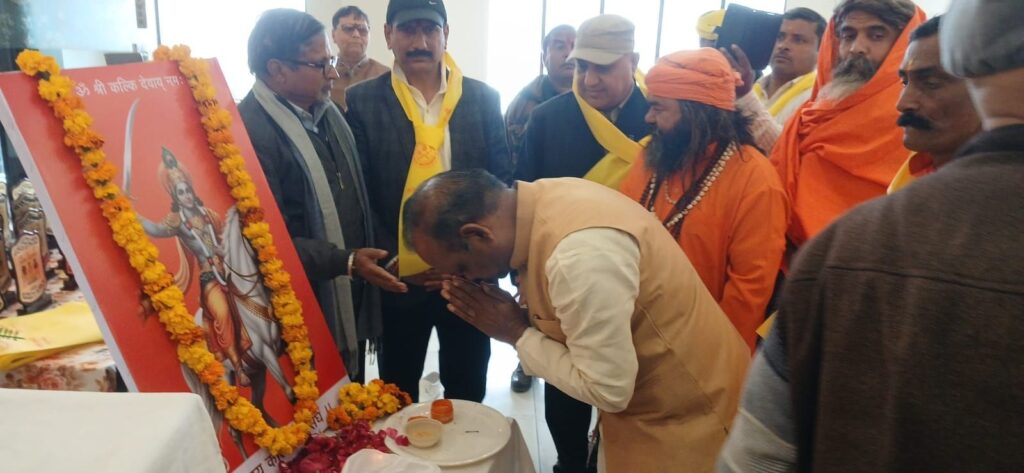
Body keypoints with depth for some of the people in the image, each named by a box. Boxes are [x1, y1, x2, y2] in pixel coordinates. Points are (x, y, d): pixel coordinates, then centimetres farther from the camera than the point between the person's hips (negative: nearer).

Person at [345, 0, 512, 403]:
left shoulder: (483, 98, 1)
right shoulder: (362, 101, -4)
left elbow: (502, 185, 1)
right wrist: (393, 265, -11)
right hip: (398, 277, -1)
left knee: (467, 393, 17)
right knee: (398, 395, 17)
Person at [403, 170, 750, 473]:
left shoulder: (580, 253, -35)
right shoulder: (541, 199, -8)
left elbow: (608, 389, -26)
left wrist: (518, 335, -18)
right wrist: (520, 317, -11)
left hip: (683, 411, -7)